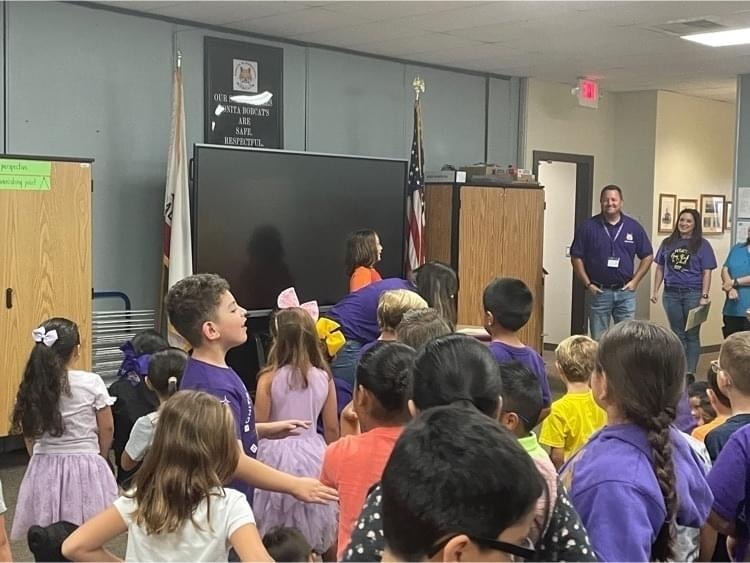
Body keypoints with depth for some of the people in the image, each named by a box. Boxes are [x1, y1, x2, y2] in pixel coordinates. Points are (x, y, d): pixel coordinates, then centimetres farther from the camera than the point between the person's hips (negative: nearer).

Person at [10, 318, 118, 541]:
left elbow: (29, 434, 7)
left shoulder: (32, 386, -1)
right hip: (85, 468, -3)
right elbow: (107, 429, -1)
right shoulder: (91, 383, -10)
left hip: (44, 471, 3)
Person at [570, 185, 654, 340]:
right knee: (598, 339, 7)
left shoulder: (634, 227, 3)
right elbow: (576, 257, 0)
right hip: (598, 291, -1)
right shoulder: (588, 226, -2)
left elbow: (647, 256, 9)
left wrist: (635, 281, 0)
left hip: (625, 292, 1)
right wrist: (588, 284, -5)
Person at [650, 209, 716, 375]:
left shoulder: (702, 245, 0)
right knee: (677, 334, 11)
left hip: (693, 294, -3)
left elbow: (706, 272, -3)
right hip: (671, 294, 3)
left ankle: (690, 373, 8)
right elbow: (660, 268, 13)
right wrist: (655, 290, 5)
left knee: (692, 335, 2)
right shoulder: (668, 243, 9)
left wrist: (704, 296, -11)